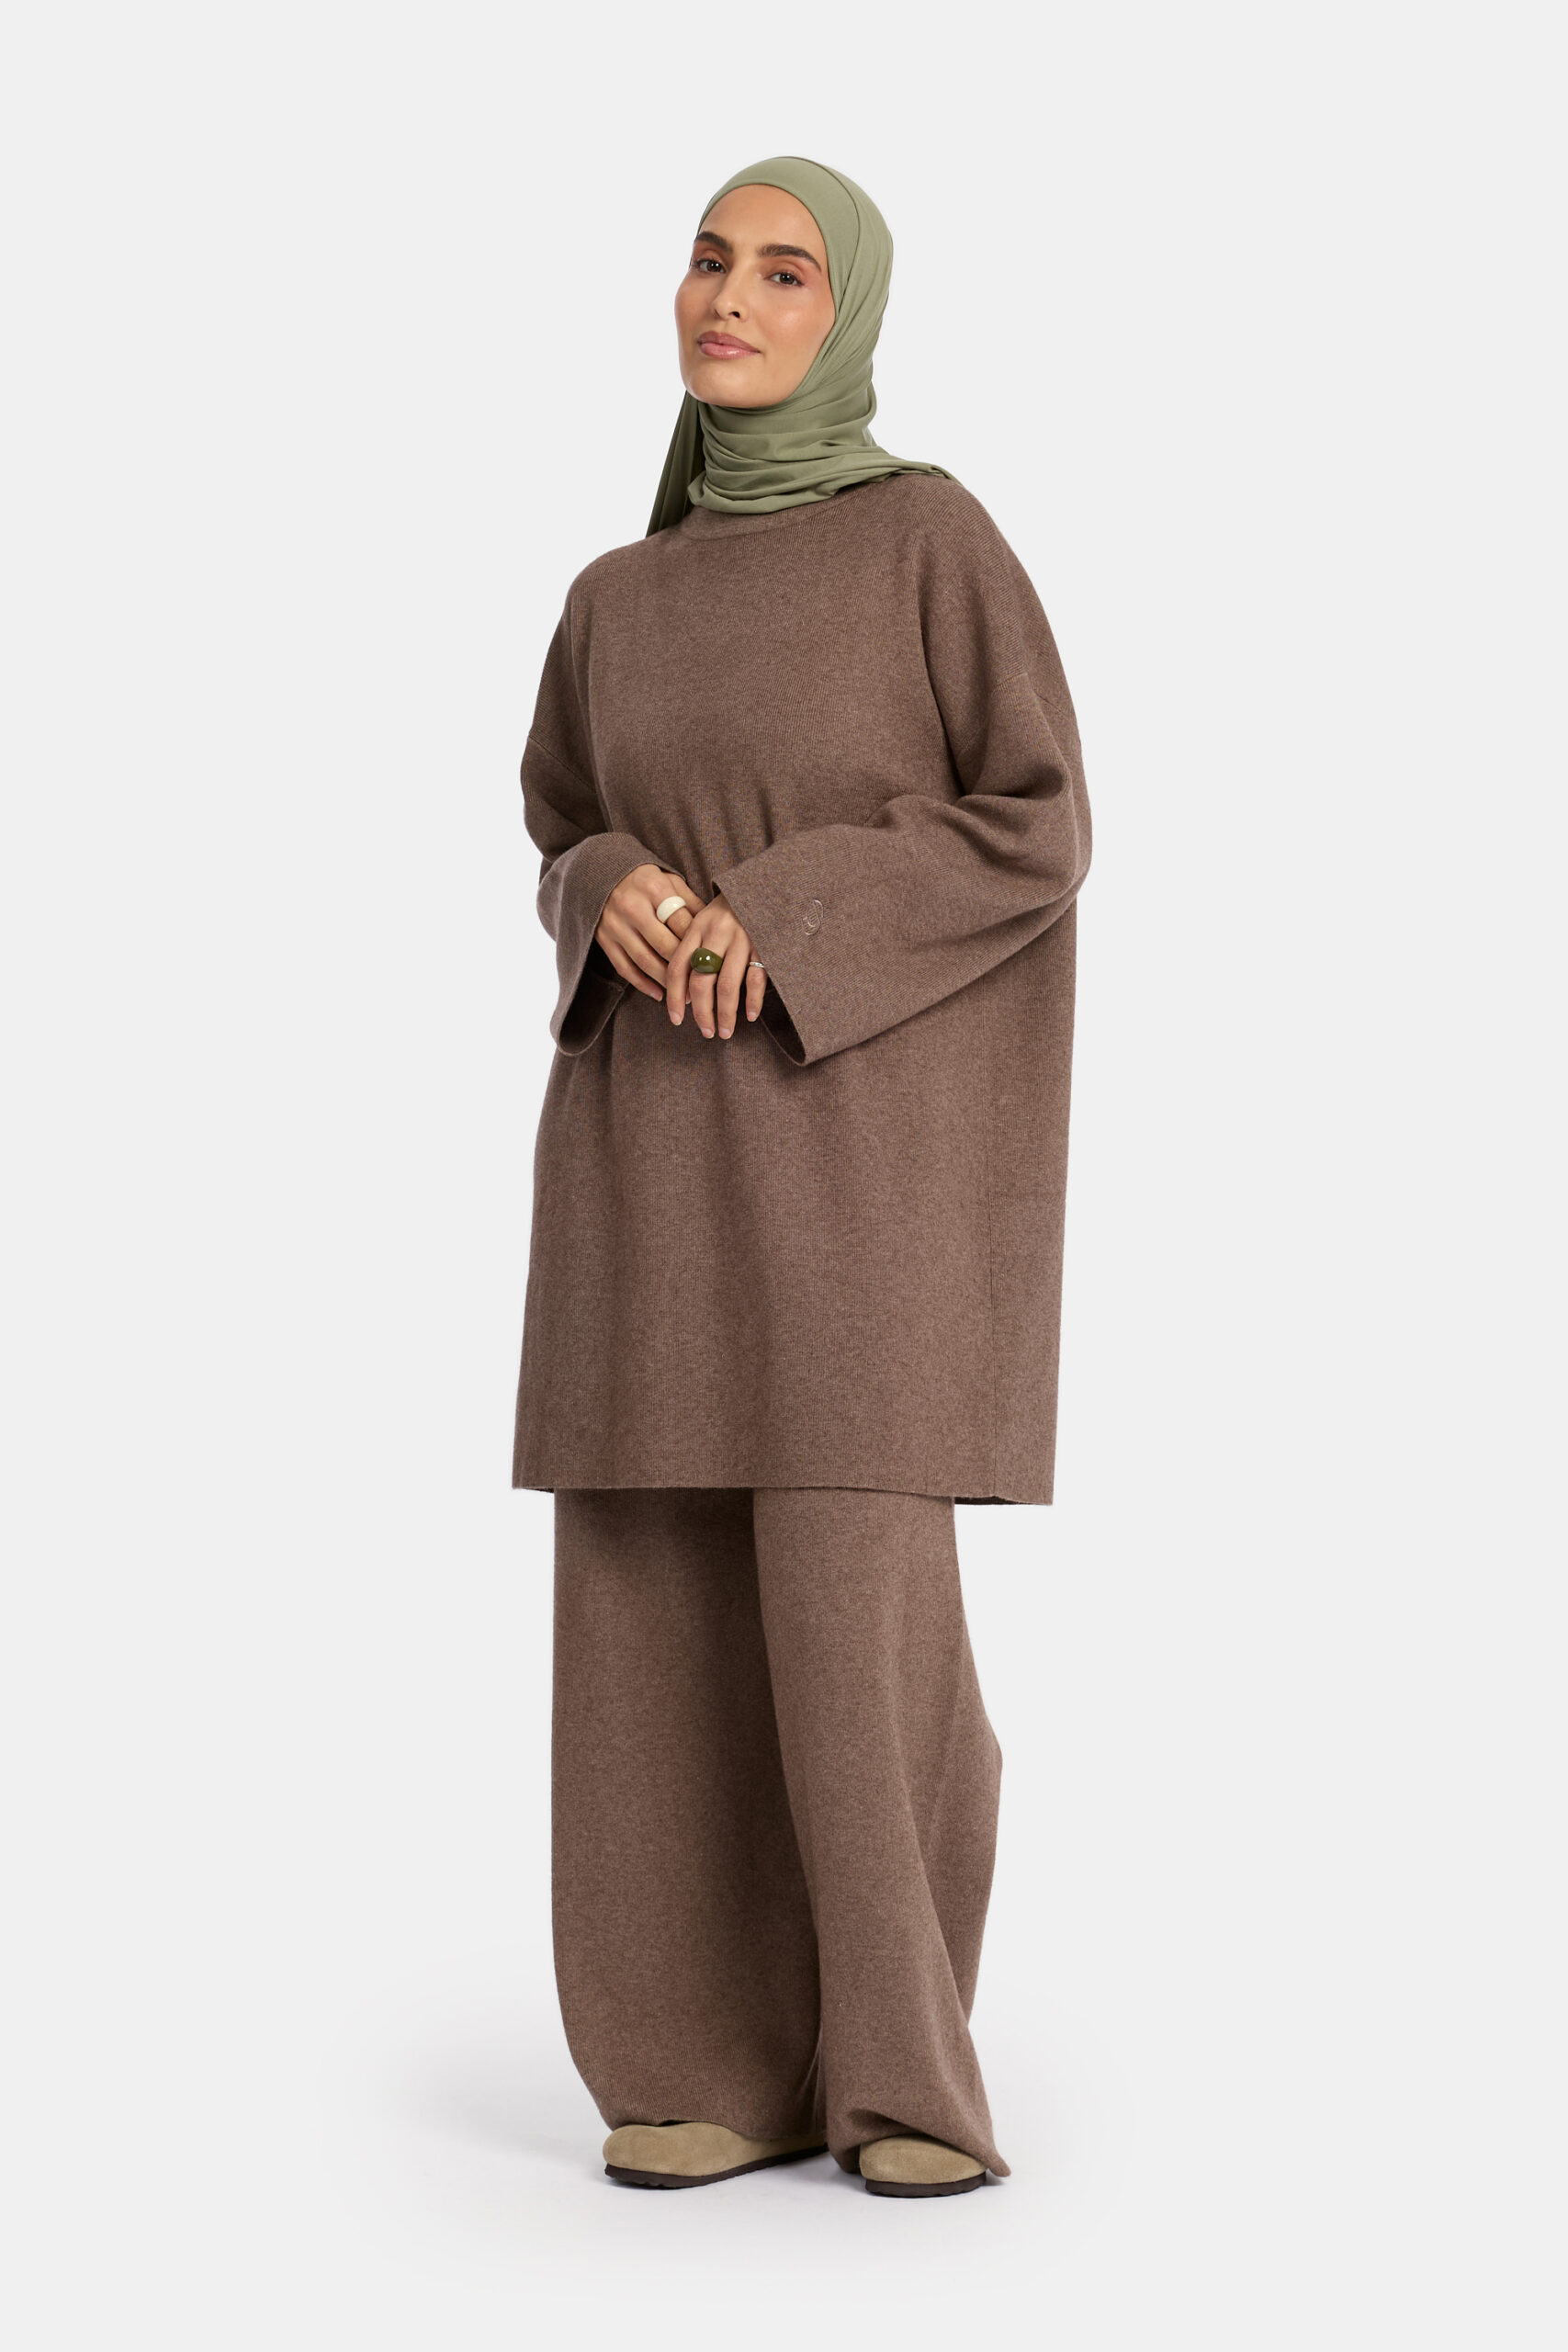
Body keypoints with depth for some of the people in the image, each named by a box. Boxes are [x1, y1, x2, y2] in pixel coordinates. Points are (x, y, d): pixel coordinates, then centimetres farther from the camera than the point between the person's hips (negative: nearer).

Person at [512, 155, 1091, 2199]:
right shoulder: (617, 605, 14)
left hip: (864, 1136, -5)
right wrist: (621, 902, -6)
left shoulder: (936, 535, -1)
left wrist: (784, 920, -17)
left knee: (854, 1604, -11)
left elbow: (1042, 830, -5)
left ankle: (917, 2072, 4)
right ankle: (738, 2066, 10)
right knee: (666, 1603, 0)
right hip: (659, 1148, 5)